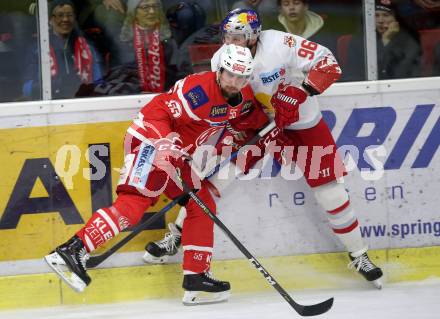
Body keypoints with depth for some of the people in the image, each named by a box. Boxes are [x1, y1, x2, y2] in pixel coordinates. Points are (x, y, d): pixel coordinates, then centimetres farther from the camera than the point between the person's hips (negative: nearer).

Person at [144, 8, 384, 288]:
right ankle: (176, 237, 12)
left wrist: (302, 92, -35)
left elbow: (328, 64, -25)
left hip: (301, 124, -3)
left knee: (330, 191, -3)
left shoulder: (281, 44, -28)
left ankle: (358, 255, 16)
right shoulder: (221, 60, -13)